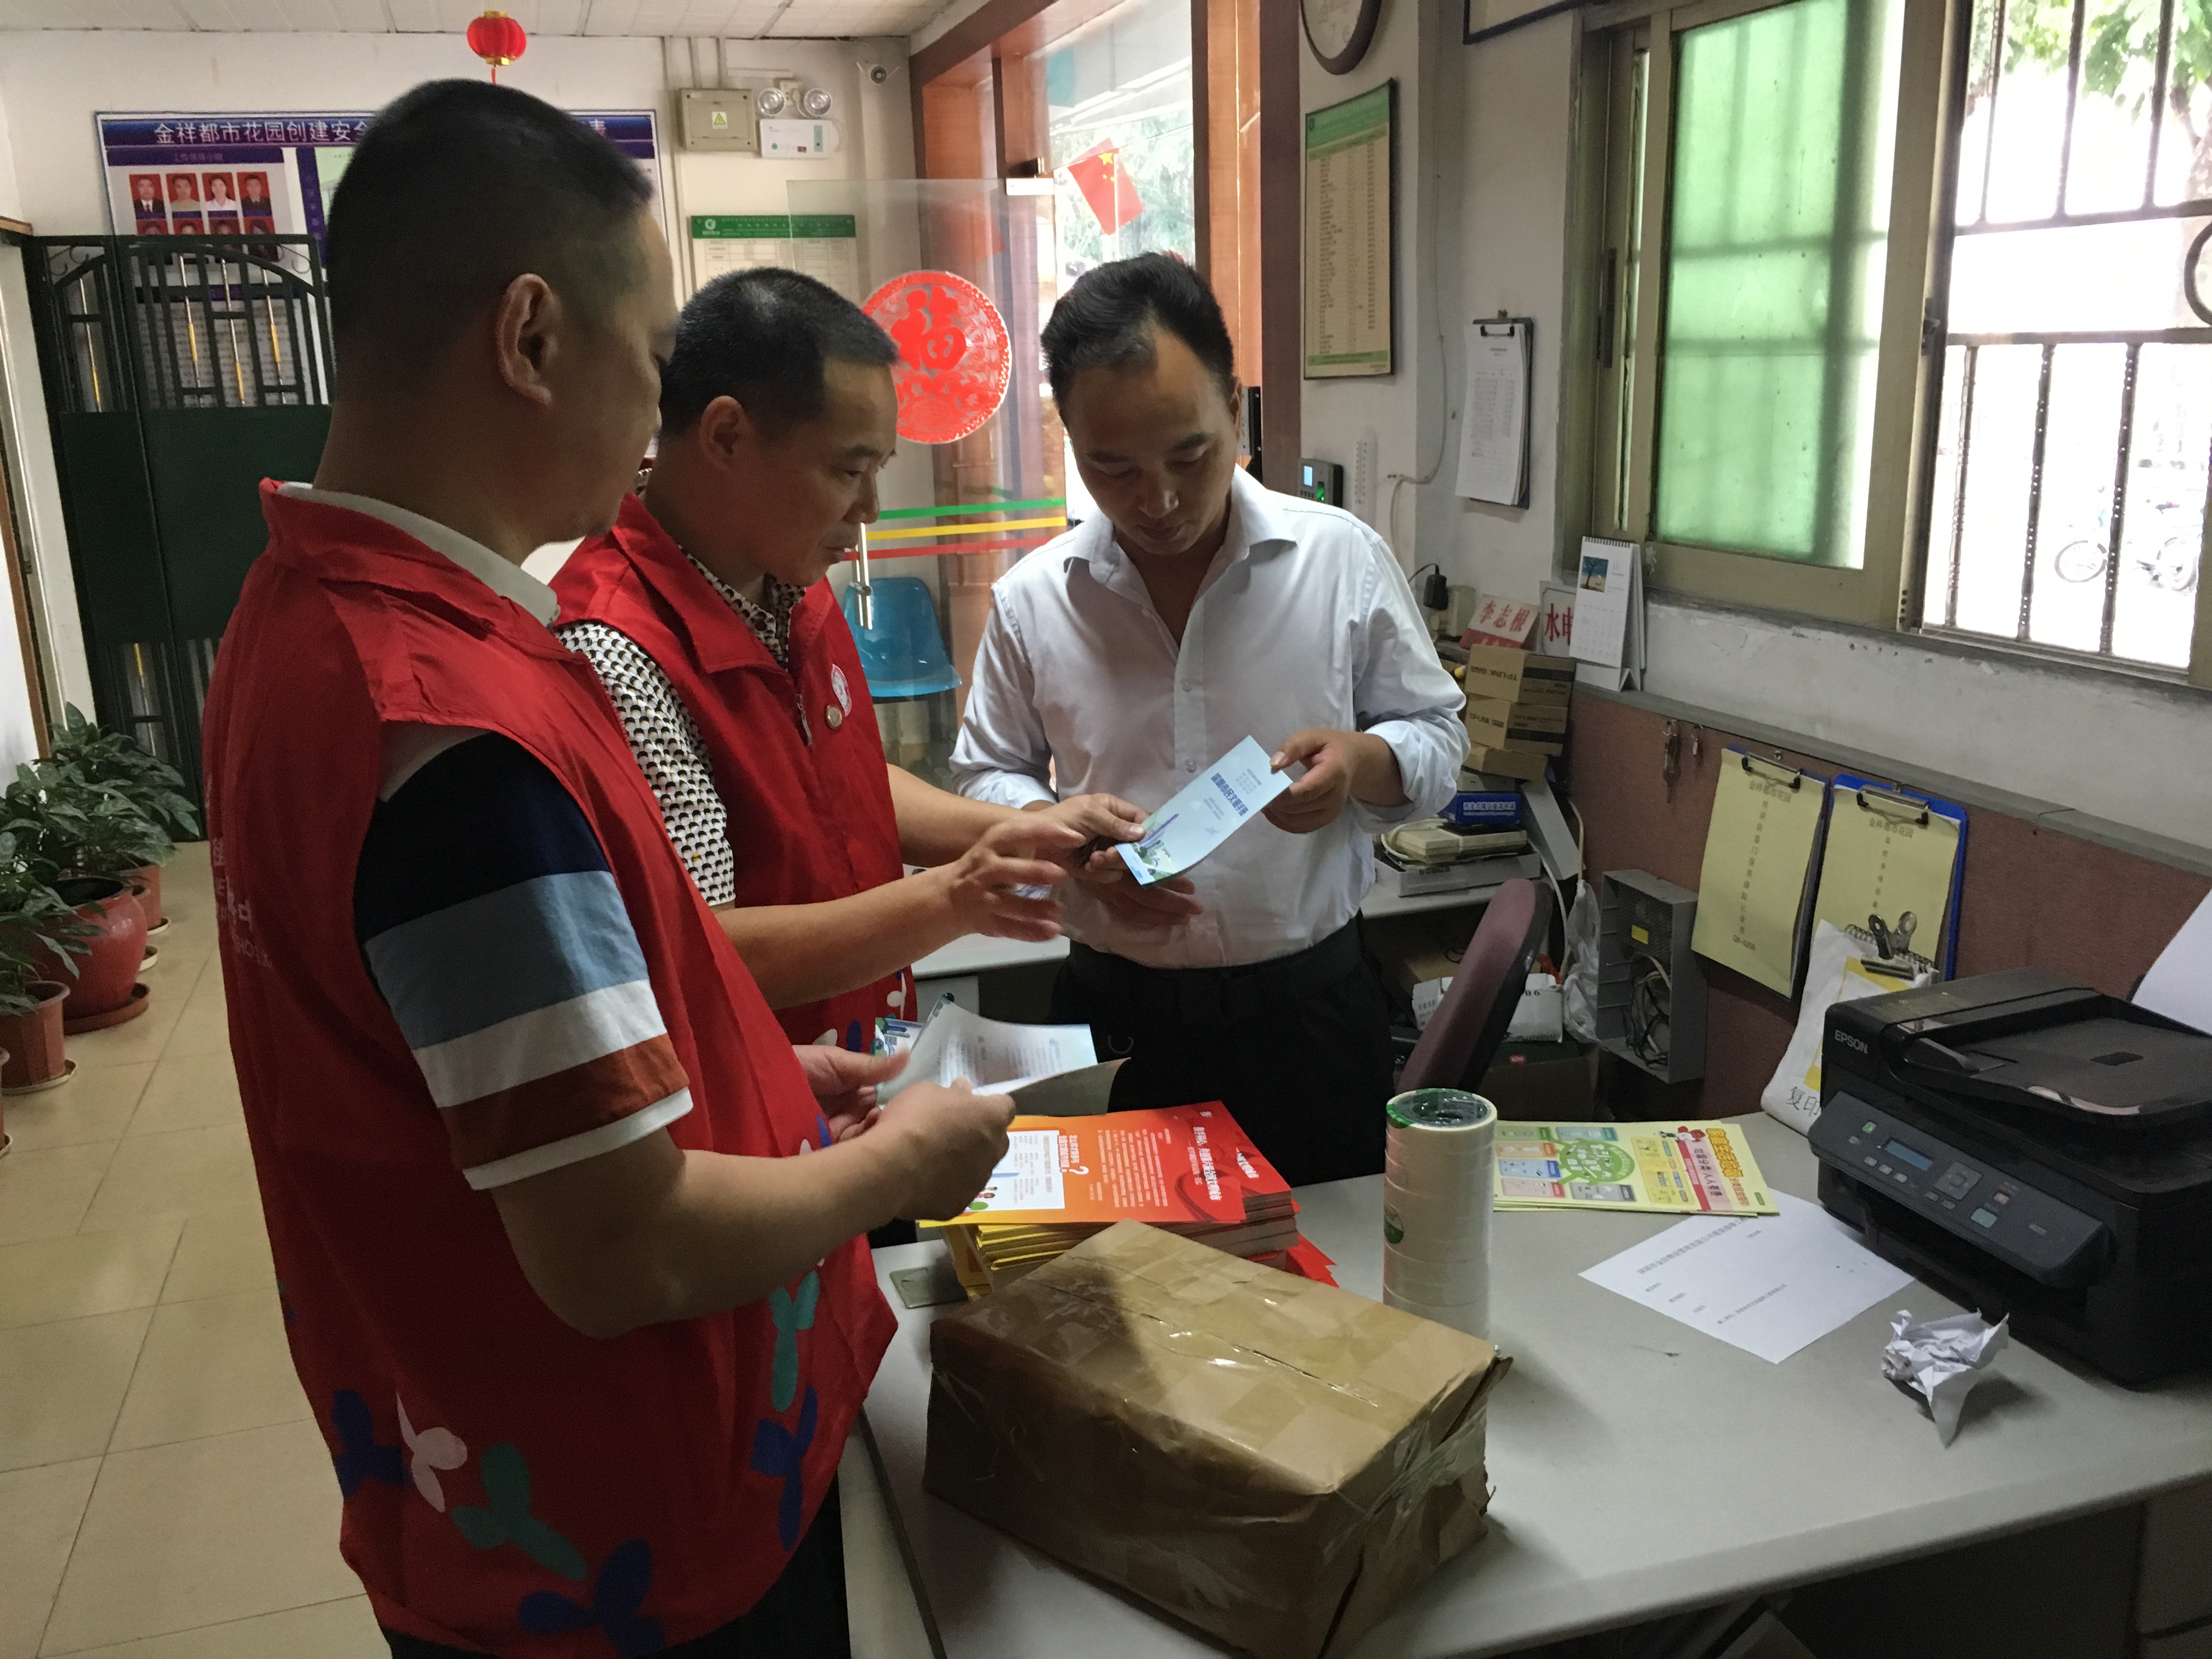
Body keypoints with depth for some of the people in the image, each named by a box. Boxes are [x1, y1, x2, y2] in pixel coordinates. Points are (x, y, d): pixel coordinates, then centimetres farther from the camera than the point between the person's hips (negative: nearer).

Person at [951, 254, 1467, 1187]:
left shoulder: (1344, 559, -5)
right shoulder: (1032, 600, -2)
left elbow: (1438, 736, 5)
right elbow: (985, 778, 8)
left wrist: (1364, 762, -18)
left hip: (1310, 1004, 0)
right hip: (1117, 1014, 1)